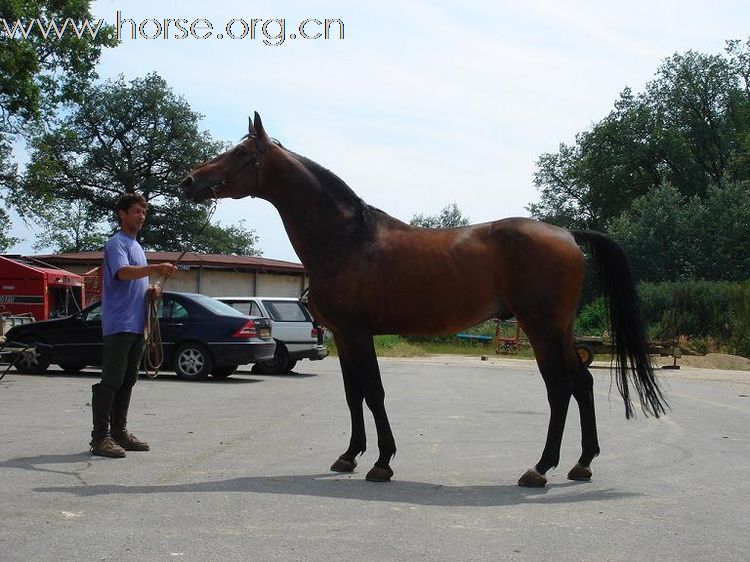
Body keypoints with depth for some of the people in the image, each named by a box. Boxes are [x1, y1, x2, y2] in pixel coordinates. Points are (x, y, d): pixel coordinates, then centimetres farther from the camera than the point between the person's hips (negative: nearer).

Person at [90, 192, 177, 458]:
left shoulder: (136, 246, 23)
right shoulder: (117, 244, -6)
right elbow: (123, 272, -25)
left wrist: (151, 289, 9)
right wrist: (156, 269, -40)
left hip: (137, 324, 9)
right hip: (119, 324, -9)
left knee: (127, 381, 11)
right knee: (111, 381, -10)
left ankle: (119, 432, 17)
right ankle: (100, 437, -9)